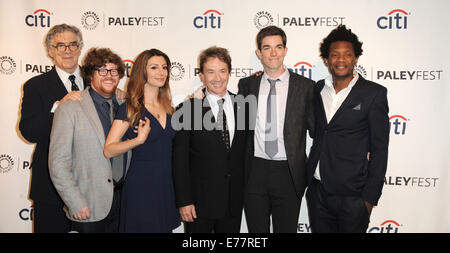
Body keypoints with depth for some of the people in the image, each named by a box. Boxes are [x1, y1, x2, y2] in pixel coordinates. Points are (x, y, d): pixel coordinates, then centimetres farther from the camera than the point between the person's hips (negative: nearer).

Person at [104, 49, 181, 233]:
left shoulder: (168, 107, 8)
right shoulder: (129, 109, -7)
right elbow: (108, 150, -11)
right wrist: (138, 140, -27)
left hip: (168, 184, 5)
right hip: (141, 185, -5)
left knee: (165, 227, 12)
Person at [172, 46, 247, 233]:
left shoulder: (243, 105, 4)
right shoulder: (187, 109, -7)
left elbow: (246, 152, 9)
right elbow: (180, 160, -7)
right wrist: (184, 202, -11)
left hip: (234, 203, 4)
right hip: (200, 202, -3)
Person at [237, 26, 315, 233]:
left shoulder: (305, 86, -1)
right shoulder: (246, 85, 6)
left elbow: (315, 129, 2)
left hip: (288, 174, -1)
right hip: (254, 171, 2)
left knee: (286, 229, 11)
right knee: (256, 231, 13)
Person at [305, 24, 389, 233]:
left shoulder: (374, 93, -6)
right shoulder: (318, 89, 7)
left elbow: (379, 149, -6)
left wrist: (370, 196, -9)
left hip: (352, 195, -4)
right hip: (317, 191, 4)